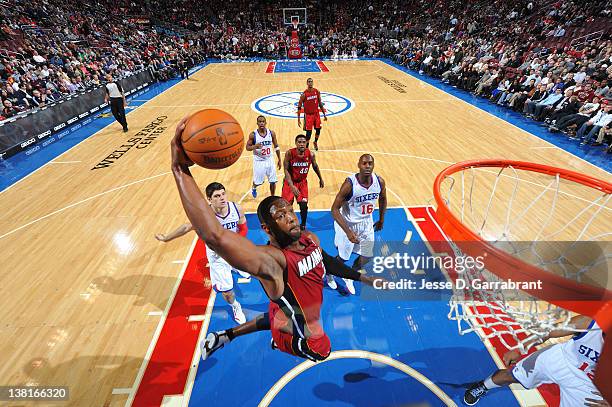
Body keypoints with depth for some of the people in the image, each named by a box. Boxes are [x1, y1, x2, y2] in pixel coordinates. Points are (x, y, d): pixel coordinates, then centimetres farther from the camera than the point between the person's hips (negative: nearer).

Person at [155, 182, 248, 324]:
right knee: (226, 291, -1)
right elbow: (187, 227, -13)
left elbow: (243, 229, -7)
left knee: (245, 272, 31)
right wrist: (166, 238, -2)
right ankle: (235, 307, 35)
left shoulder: (236, 209, -24)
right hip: (217, 255, -3)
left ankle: (234, 267, 70)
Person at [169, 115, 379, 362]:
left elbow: (327, 262, 6)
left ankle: (225, 336, 47)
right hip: (299, 336, -6)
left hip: (294, 316, 7)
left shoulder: (311, 239, -17)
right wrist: (180, 170, -62)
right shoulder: (269, 260, -42)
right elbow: (215, 236, -60)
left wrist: (363, 278, 12)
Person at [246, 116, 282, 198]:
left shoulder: (271, 133, -5)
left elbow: (276, 146, 5)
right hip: (258, 161, -2)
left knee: (273, 181, 4)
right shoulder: (253, 134, -12)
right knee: (258, 181, 10)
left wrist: (279, 159, 5)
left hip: (269, 160, 2)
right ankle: (254, 188, 47)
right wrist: (255, 146, -28)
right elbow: (247, 148, -6)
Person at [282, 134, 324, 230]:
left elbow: (315, 167, 4)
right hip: (290, 182, -1)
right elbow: (286, 170, -20)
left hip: (302, 182, 2)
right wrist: (292, 186, -30)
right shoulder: (289, 153, -22)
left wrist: (320, 179, 16)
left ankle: (303, 225, 24)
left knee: (304, 206, -2)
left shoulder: (310, 155, -15)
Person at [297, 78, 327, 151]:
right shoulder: (304, 94, -13)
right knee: (309, 132, -5)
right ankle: (306, 147, 14)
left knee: (318, 130, 8)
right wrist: (299, 119, -12)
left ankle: (315, 142, 37)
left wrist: (324, 115, 9)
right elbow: (299, 107, -8)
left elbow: (320, 104, 9)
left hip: (316, 114, 4)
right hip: (308, 115, -4)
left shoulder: (317, 92, -1)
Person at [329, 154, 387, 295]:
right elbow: (334, 209, -26)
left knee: (366, 257, 11)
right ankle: (329, 273, 45)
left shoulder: (380, 181, -14)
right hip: (348, 224, -5)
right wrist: (348, 232, -32)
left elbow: (382, 199, 8)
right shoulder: (350, 184, -29)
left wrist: (381, 220, 16)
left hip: (366, 223, 5)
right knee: (343, 257, 11)